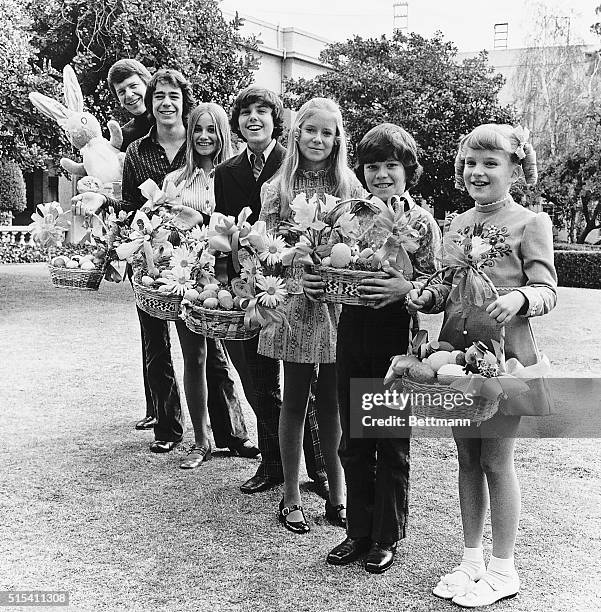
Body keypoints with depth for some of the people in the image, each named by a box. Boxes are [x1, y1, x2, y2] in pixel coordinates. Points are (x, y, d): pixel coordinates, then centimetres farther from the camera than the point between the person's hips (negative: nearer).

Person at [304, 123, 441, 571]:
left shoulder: (421, 221, -2)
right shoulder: (349, 214, 8)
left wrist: (405, 288, -24)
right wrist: (314, 283, -5)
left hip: (397, 336, -4)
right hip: (352, 332, 4)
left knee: (392, 443, 8)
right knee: (352, 441, 12)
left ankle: (387, 538, 25)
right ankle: (359, 530, 29)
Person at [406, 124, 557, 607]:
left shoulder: (530, 223, -4)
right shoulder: (458, 223, 12)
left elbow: (547, 290, -9)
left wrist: (519, 298, -30)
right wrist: (427, 296, -3)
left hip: (503, 354, -5)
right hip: (457, 352, 6)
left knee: (496, 461, 3)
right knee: (467, 458, 14)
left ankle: (503, 569, 20)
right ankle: (472, 558, 29)